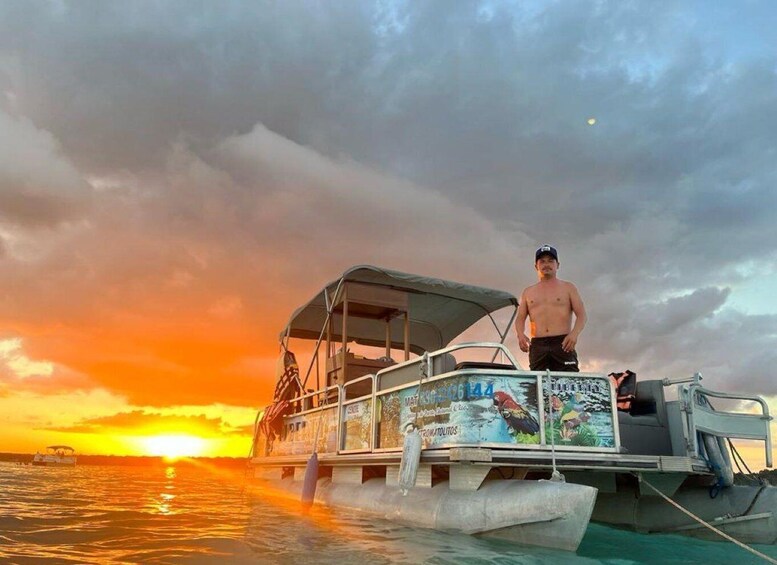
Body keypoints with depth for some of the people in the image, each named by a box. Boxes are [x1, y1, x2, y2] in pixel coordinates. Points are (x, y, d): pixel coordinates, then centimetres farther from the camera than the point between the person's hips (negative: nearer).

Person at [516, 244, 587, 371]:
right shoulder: (528, 292, 21)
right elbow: (520, 318, 15)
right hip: (537, 346, 2)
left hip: (563, 344, -2)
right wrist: (520, 334, -8)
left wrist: (574, 333, -15)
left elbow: (581, 315, 6)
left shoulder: (568, 288, 15)